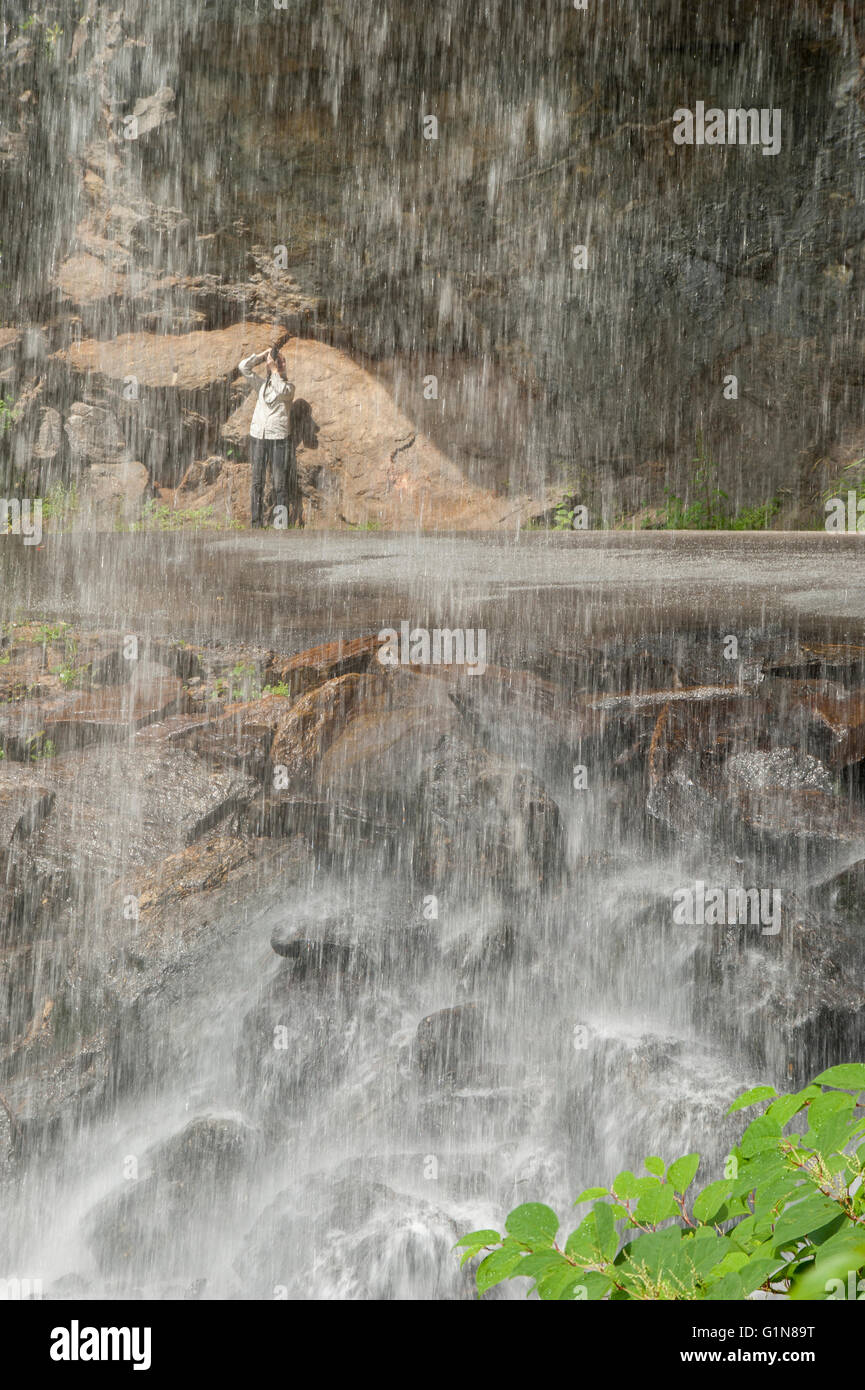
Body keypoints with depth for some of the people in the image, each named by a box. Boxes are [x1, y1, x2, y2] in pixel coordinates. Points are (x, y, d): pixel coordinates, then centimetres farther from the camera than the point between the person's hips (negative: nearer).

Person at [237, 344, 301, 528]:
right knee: (257, 482, 2)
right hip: (258, 437, 3)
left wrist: (275, 370, -9)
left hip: (278, 438, -3)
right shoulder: (262, 383, 15)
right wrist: (263, 354, 4)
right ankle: (256, 522, 4)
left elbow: (282, 391, -17)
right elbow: (243, 366, 10)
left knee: (280, 484, -3)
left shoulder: (289, 386, 5)